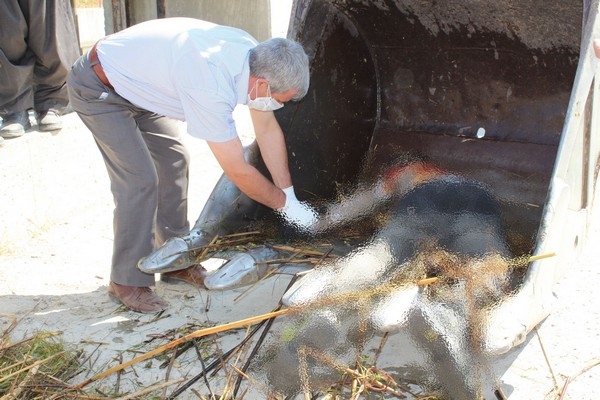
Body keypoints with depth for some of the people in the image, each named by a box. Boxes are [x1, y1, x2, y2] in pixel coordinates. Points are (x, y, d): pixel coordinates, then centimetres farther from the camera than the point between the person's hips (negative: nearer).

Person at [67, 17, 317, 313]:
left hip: (132, 84, 9)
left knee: (173, 160, 6)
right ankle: (127, 283, 0)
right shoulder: (211, 89, -37)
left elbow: (268, 129, -2)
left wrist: (289, 195, -1)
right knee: (140, 179, -14)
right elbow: (238, 172, -27)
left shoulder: (254, 55, -12)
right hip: (96, 89, -9)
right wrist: (286, 204, -13)